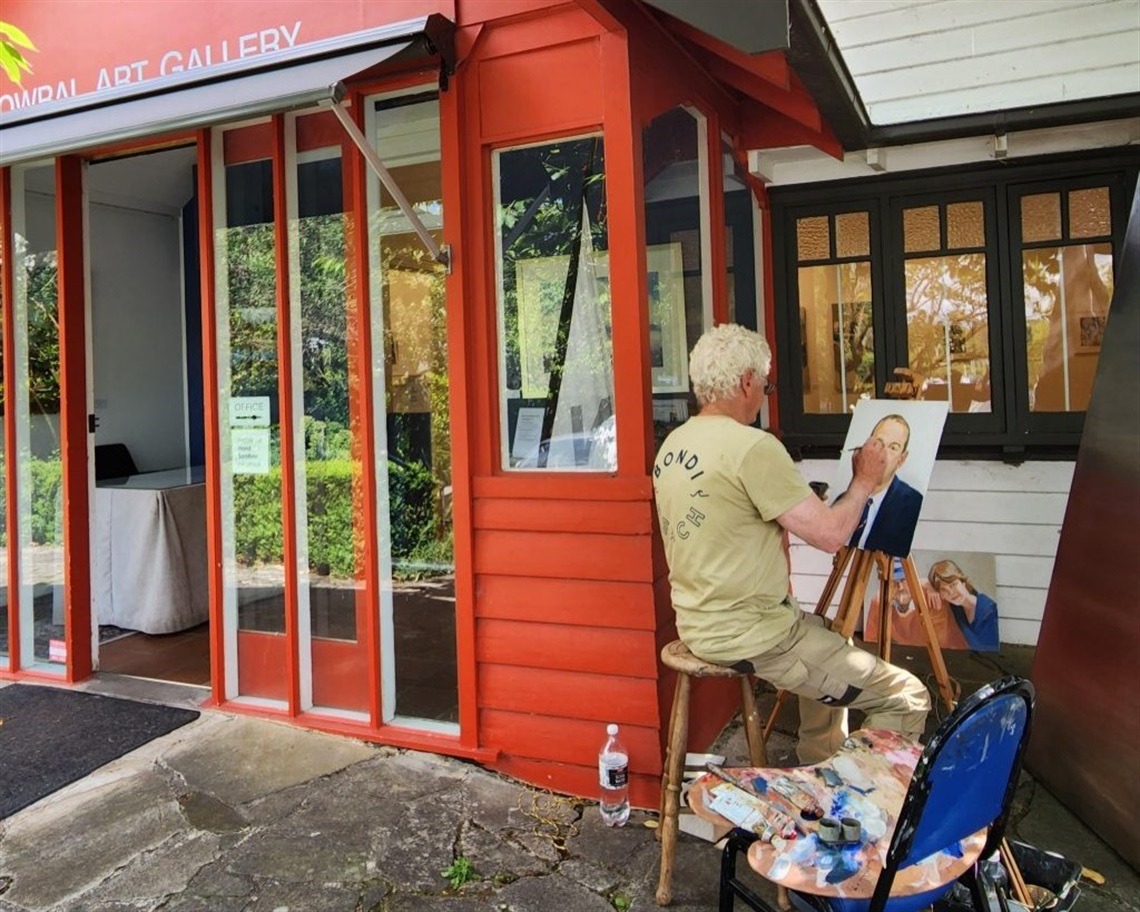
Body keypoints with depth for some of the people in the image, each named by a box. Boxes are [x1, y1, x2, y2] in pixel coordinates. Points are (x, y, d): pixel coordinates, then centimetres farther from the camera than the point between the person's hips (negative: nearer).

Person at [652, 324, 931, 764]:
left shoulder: (672, 446, 5)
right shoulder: (753, 447, -22)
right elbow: (830, 534, -18)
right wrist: (863, 482, 0)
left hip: (698, 626, 10)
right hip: (749, 638, -10)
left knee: (828, 639, 33)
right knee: (908, 700, -2)